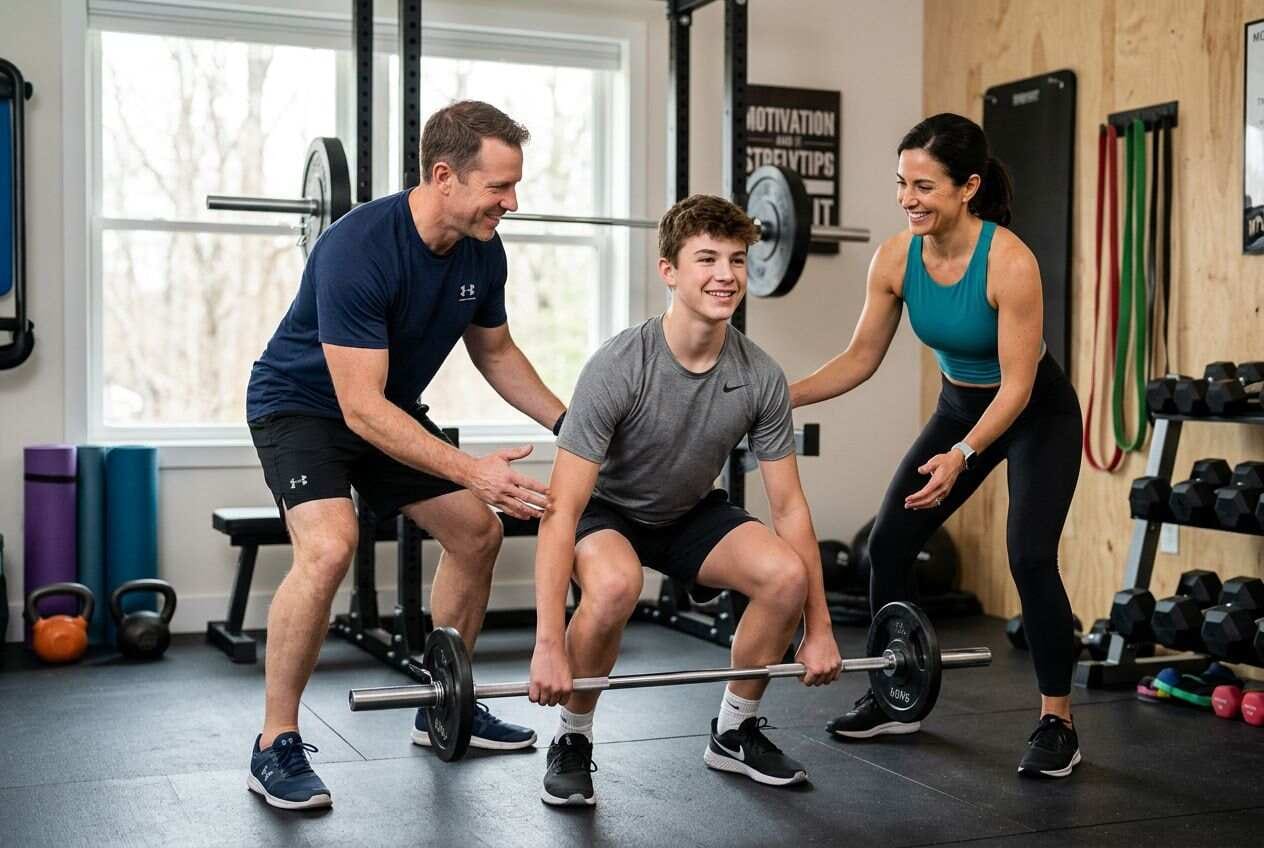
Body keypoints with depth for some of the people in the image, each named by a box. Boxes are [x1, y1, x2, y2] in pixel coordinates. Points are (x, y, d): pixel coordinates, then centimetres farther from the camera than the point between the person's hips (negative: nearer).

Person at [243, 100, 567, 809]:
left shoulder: (483, 253, -11)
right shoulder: (358, 250, -35)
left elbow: (494, 351, 8)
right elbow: (361, 407, -36)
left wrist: (567, 421, -3)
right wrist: (473, 471, -43)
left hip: (392, 407, 8)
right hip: (303, 404, -8)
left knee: (479, 534, 6)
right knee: (330, 546, -31)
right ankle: (276, 746, -15)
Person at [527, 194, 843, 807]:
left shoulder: (759, 377, -17)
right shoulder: (618, 367, -31)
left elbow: (789, 507, -9)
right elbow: (562, 508, -32)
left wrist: (820, 630, -8)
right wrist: (549, 647, -38)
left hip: (690, 512, 4)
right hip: (606, 510, -4)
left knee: (788, 576, -21)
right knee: (614, 584, -38)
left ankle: (733, 733, 3)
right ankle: (572, 743, -12)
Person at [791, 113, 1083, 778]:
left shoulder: (1010, 262, -31)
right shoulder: (896, 258, -15)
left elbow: (1018, 386, -29)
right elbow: (860, 358, -5)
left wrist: (962, 456, -43)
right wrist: (781, 396, -17)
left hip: (1037, 414, -6)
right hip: (960, 406, 6)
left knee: (1030, 557, -20)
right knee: (888, 543, 0)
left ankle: (1057, 724, -3)